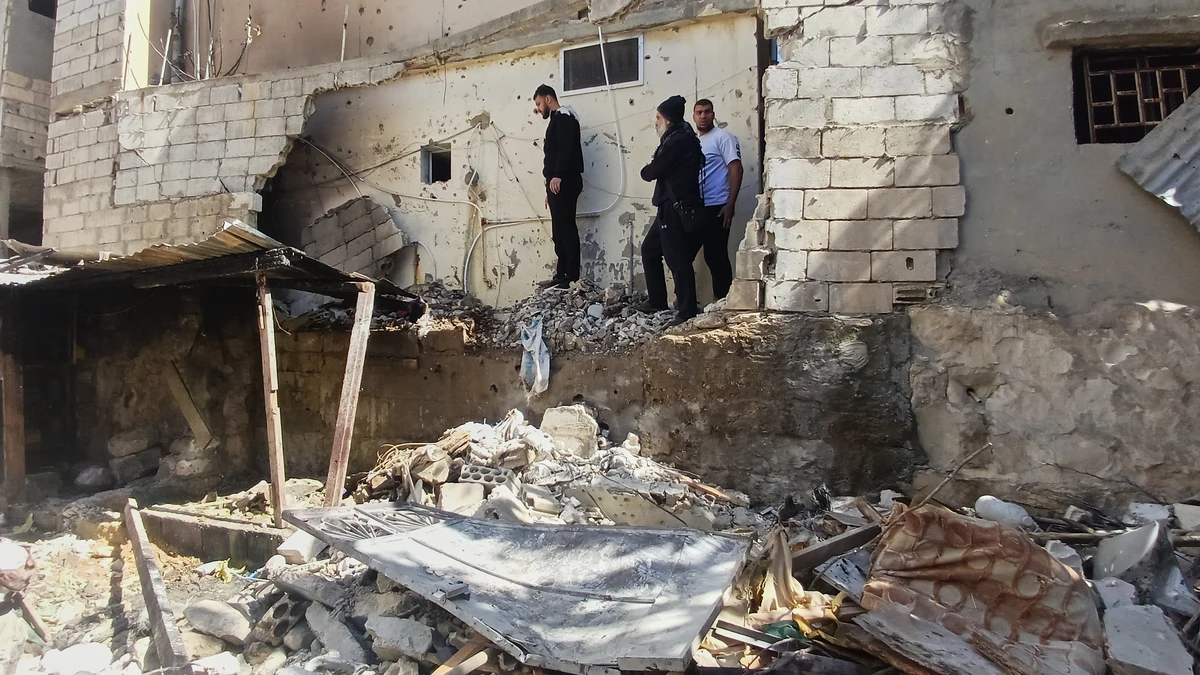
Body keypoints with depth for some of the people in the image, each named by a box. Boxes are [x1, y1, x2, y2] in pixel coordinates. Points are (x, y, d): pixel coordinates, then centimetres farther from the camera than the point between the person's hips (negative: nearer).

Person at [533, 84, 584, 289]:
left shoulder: (564, 117, -4)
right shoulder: (557, 120, 26)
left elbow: (566, 148, -19)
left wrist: (557, 176, -28)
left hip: (564, 183, -10)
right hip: (557, 184, 10)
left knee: (566, 229, -11)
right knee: (559, 231, 9)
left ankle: (572, 278, -12)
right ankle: (561, 275, 12)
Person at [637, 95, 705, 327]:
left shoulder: (678, 142, -17)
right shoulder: (679, 138, 17)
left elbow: (650, 172, -13)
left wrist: (646, 170, 7)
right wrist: (653, 169, -1)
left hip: (677, 209, -11)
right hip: (670, 208, 11)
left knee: (678, 260, -8)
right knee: (649, 249, 18)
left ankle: (687, 311, -3)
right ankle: (657, 301, 26)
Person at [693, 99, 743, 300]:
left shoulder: (723, 137, -4)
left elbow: (735, 169, -12)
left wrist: (730, 204, -19)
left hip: (715, 208, -7)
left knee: (716, 256, -4)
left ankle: (723, 300, 5)